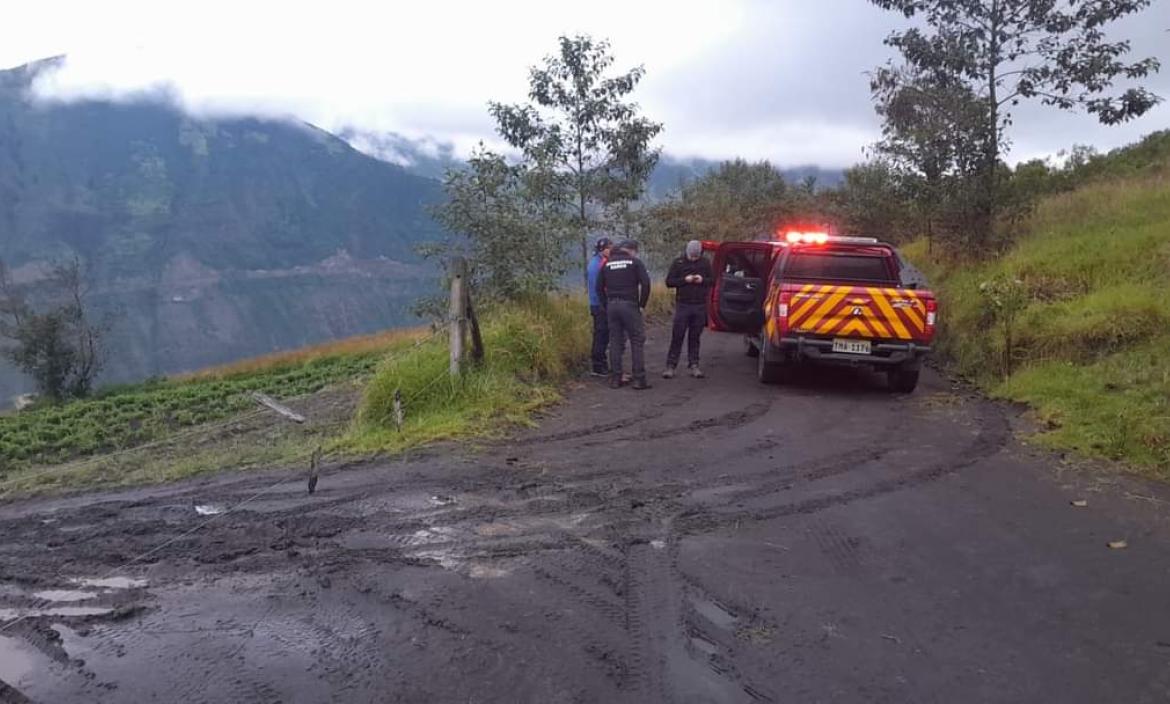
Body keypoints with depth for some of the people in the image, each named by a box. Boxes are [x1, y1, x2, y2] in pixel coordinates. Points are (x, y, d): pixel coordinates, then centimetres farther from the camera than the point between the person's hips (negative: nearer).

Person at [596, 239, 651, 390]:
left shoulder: (607, 264, 12)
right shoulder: (635, 262, -1)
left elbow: (599, 287, 12)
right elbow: (646, 284, -9)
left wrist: (607, 304, 15)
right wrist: (642, 304, 0)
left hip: (611, 306, 5)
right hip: (629, 305, -4)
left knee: (615, 342, 10)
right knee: (637, 341, 1)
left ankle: (615, 379, 11)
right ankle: (639, 379, -3)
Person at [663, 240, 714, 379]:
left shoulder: (705, 263, 7)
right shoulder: (678, 263, 1)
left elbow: (712, 280, 11)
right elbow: (669, 282, -1)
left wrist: (702, 280, -9)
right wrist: (685, 280, -15)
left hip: (700, 306, 2)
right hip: (683, 305, -2)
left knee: (695, 337, 7)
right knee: (677, 336, -3)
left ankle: (693, 365, 13)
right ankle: (670, 366, 0)